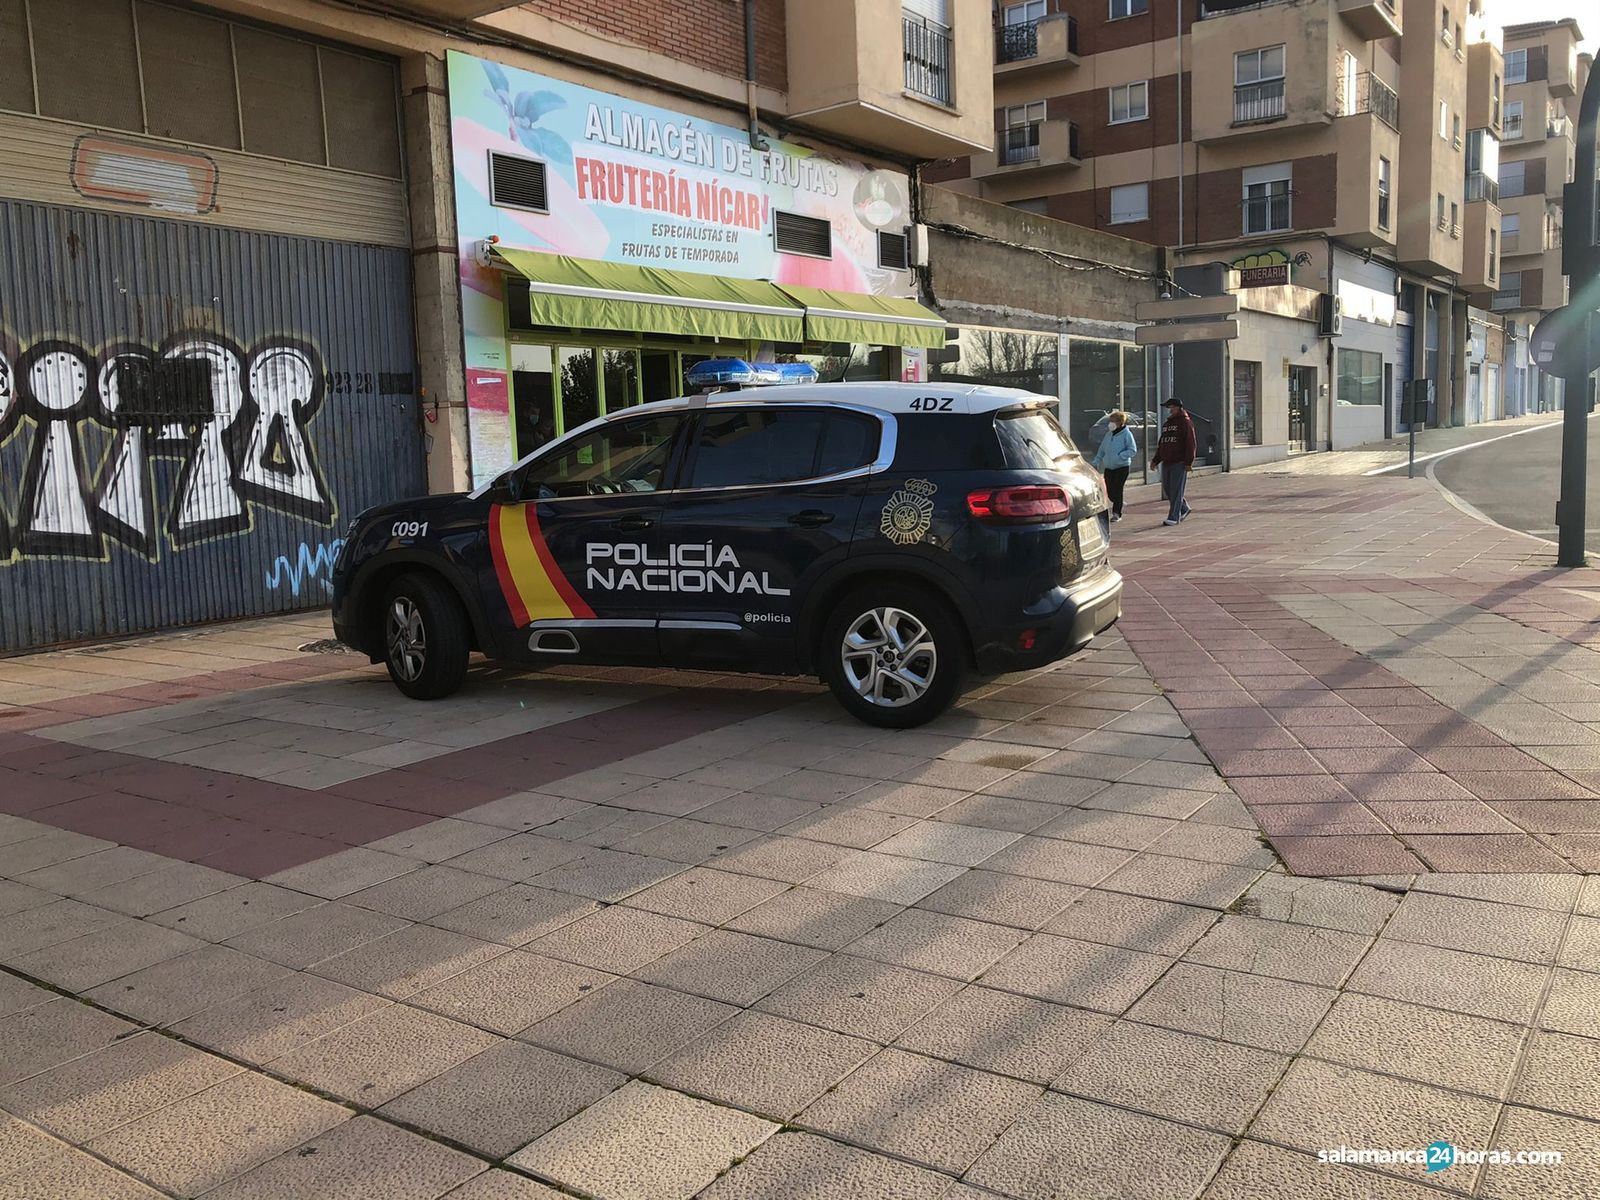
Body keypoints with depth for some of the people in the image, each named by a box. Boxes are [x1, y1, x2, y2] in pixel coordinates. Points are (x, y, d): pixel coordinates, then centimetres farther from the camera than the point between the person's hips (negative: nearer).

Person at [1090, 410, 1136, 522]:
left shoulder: (1126, 434, -9)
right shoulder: (1108, 434, 9)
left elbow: (1133, 450, -13)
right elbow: (1102, 450, 17)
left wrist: (1119, 456, -20)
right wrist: (1095, 462, 11)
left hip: (1122, 467, -5)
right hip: (1108, 467, 6)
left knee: (1117, 490, -7)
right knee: (1110, 493, 4)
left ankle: (1117, 513, 2)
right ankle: (1117, 509, 27)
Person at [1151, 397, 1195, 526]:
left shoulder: (1185, 423, -5)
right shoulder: (1166, 424, 18)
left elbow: (1190, 444, -11)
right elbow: (1161, 444, 24)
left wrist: (1189, 462, -17)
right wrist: (1155, 460, 17)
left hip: (1179, 463, -8)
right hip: (1166, 462, 8)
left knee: (1176, 490, -7)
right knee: (1167, 489, 10)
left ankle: (1173, 517, -5)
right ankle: (1184, 509, 28)